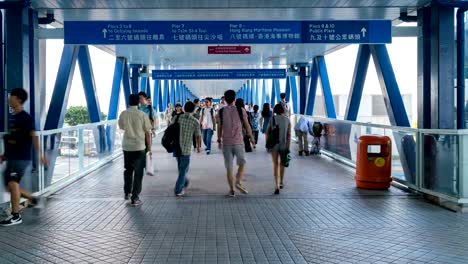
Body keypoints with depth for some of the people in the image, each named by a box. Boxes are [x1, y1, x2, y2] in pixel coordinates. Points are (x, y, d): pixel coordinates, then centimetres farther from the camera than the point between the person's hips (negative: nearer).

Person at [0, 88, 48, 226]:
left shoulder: (25, 117, -12)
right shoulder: (12, 117, 13)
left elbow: (33, 136, -17)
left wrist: (39, 154, -22)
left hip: (22, 158, -9)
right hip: (12, 158, 9)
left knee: (12, 184, -12)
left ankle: (16, 216, -2)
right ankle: (33, 199, 27)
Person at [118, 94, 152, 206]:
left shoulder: (123, 114, -3)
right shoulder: (142, 115, -11)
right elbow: (147, 132, -7)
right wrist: (149, 147, 3)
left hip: (126, 146, 3)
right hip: (139, 147, -3)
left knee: (128, 170, 21)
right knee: (138, 173, 4)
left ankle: (127, 192, 30)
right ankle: (135, 198, 4)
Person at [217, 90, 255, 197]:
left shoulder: (221, 112, 0)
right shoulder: (241, 111, -4)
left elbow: (219, 128, 6)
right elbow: (247, 126, 2)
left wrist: (219, 141, 19)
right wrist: (251, 137, 16)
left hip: (226, 143, 1)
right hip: (238, 142, -1)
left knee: (229, 167, 7)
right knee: (242, 163, 16)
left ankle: (231, 189, 9)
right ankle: (238, 182, -3)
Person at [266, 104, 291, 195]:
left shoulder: (272, 119, -2)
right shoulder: (287, 120, -1)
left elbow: (267, 133, -1)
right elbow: (289, 134, -5)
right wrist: (288, 147, -2)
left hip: (274, 145, -1)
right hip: (283, 145, 1)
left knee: (275, 164, 0)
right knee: (282, 164, 20)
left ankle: (277, 186, -13)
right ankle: (281, 183, 35)